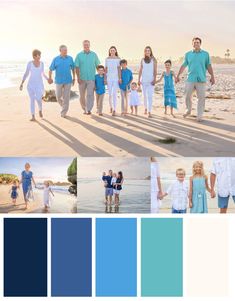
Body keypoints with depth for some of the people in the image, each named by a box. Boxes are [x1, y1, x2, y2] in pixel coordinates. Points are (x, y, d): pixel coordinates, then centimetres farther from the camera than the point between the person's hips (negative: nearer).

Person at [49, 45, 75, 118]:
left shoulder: (70, 58, 3)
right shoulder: (56, 59, 0)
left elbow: (73, 68, 12)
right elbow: (51, 69, -3)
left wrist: (74, 78, 11)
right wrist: (50, 78, -18)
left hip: (68, 81, 0)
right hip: (59, 81, 0)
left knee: (66, 97, -4)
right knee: (58, 96, 5)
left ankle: (63, 113, 2)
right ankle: (63, 106, 35)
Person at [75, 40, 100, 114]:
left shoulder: (94, 55, 5)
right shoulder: (79, 55, 2)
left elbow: (98, 66, 8)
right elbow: (77, 67, -2)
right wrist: (78, 78, -11)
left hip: (91, 79, -1)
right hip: (82, 79, 1)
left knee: (90, 94, -14)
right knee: (82, 96, 8)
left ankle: (89, 110, -18)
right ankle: (84, 109, 26)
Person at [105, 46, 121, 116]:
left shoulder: (118, 59, 2)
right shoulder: (107, 59, 7)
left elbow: (119, 69, 0)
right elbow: (106, 69, 8)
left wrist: (120, 78, -8)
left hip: (116, 78, -2)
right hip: (109, 78, 2)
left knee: (114, 94, -9)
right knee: (110, 94, 8)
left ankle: (114, 110, -9)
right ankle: (111, 107, 29)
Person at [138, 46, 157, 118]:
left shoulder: (153, 60, 1)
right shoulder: (142, 60, 8)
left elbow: (155, 70, -2)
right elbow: (140, 70, 8)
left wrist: (154, 79, -12)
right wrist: (139, 80, 3)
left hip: (151, 80, -3)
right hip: (143, 80, 3)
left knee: (150, 96, -11)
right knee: (145, 95, 13)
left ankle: (149, 112, -15)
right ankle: (146, 108, 32)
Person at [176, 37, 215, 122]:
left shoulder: (205, 54, 5)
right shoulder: (188, 54, 9)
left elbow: (209, 66, 3)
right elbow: (183, 66, 14)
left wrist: (212, 76, -6)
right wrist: (178, 76, 12)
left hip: (201, 80, -1)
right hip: (190, 79, 1)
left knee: (201, 98, -3)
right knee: (187, 96, 4)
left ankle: (199, 116, 4)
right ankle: (188, 110, 28)